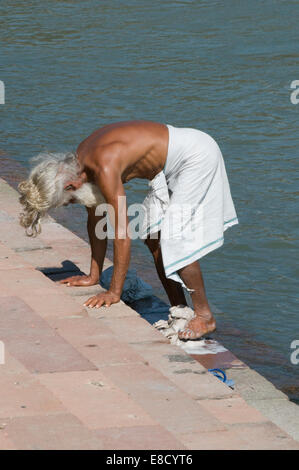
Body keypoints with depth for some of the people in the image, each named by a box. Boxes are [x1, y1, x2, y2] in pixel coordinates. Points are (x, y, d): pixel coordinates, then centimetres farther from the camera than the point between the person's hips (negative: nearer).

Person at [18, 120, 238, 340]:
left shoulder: (104, 168, -30)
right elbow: (96, 219, 10)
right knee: (153, 238, 9)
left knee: (176, 243, -12)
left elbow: (122, 233, -27)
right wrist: (94, 276, 14)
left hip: (196, 155, -9)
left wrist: (114, 292, -21)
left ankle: (205, 316, 0)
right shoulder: (79, 160, -2)